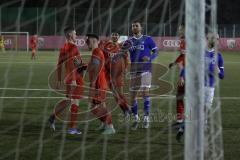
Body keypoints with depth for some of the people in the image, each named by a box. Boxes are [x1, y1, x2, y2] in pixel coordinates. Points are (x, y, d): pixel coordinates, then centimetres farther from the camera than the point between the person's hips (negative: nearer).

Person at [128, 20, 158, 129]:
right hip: (134, 70, 3)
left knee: (145, 91, -16)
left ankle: (146, 118, -7)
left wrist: (150, 58, -16)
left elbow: (155, 52, 3)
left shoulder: (147, 39, 2)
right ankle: (135, 118, 21)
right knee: (132, 95, 3)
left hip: (146, 69, -3)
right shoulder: (129, 41, 11)